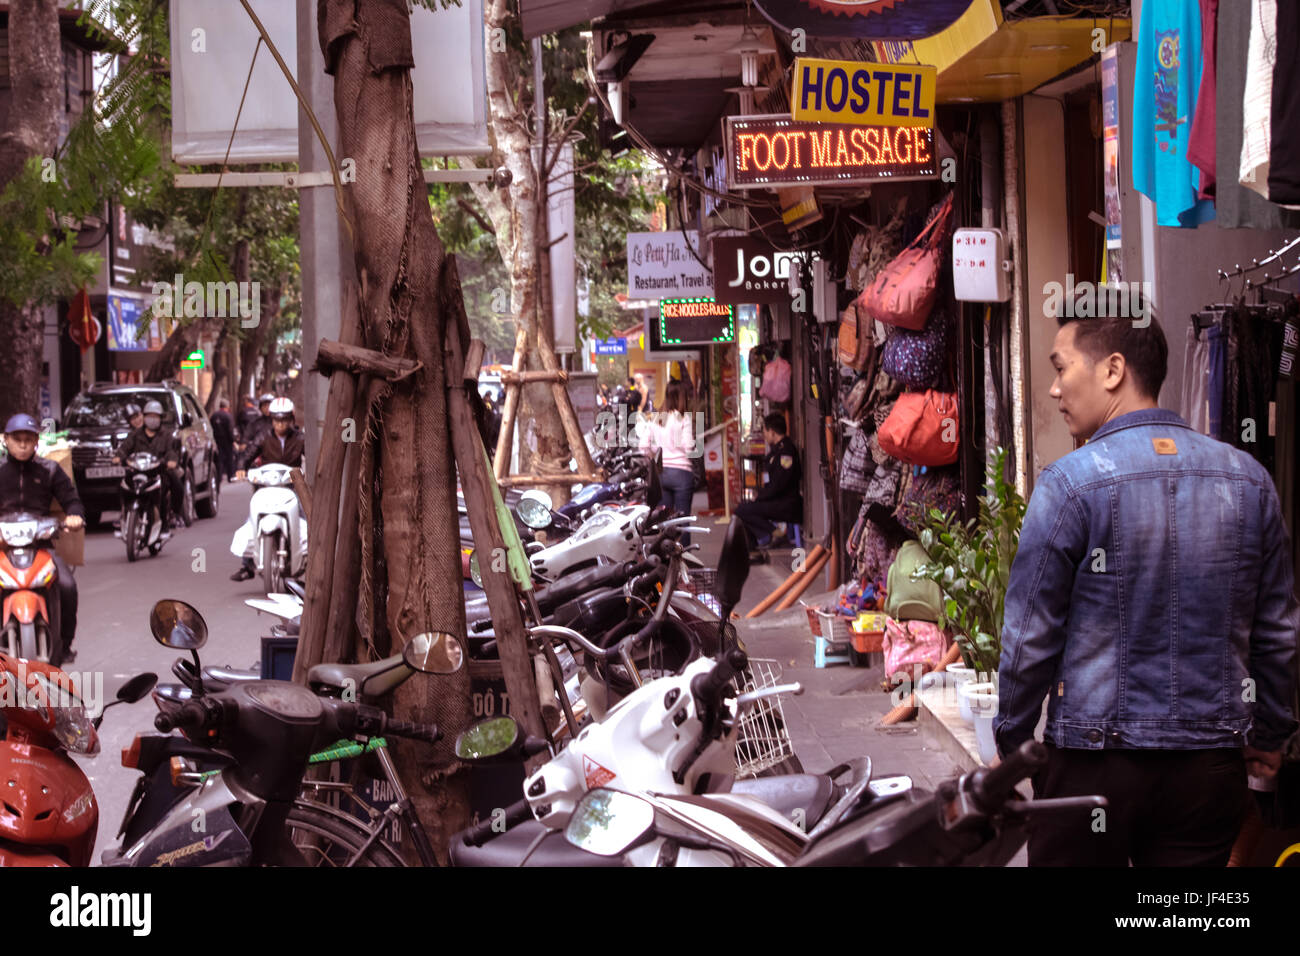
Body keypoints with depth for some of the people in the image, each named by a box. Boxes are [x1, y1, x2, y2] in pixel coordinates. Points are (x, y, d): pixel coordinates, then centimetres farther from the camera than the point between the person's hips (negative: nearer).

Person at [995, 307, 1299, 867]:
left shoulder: (1071, 484, -12)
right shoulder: (1249, 479, 2)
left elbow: (1030, 638, -9)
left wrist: (1011, 745, 5)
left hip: (1094, 764, -4)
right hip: (1212, 765, 4)